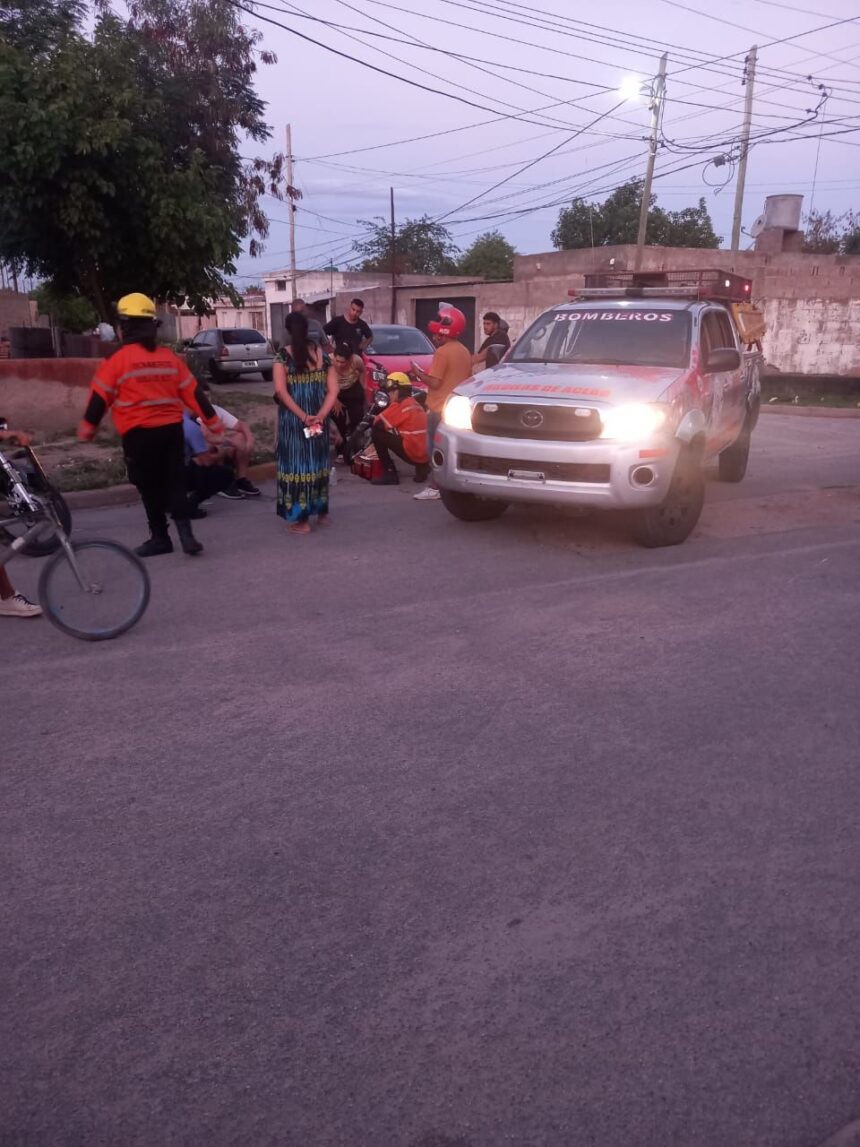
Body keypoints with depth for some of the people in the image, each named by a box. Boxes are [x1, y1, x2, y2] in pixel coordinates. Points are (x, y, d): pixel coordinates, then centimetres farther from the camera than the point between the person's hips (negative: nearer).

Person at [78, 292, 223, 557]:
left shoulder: (118, 358, -7)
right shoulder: (169, 356, 6)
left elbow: (100, 397, -3)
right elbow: (193, 391, 8)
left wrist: (87, 428, 8)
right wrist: (212, 421, 14)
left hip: (139, 434, -4)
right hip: (172, 429, 4)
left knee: (150, 488, 7)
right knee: (174, 484, 9)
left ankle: (160, 538, 14)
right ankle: (185, 533, -5)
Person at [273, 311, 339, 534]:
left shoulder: (284, 356, -6)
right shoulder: (322, 354, 4)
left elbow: (281, 391, -16)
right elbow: (333, 390, -2)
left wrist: (302, 416, -15)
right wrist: (320, 415, -9)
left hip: (292, 419, -3)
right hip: (318, 419, 4)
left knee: (297, 462, 1)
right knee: (318, 461, 16)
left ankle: (300, 519, 2)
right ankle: (321, 511, 26)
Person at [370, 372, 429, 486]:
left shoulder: (399, 405, -6)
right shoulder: (416, 405, 19)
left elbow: (377, 423, -3)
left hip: (412, 453, -8)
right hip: (426, 455, 8)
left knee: (376, 433, -2)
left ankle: (390, 475, -4)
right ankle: (422, 467, 15)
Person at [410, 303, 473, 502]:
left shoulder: (442, 352, -15)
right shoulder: (465, 352, 11)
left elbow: (434, 382, -18)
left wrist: (418, 372, -5)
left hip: (440, 409, -8)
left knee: (437, 449, -2)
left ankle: (436, 488, -1)